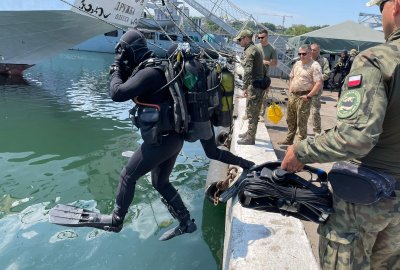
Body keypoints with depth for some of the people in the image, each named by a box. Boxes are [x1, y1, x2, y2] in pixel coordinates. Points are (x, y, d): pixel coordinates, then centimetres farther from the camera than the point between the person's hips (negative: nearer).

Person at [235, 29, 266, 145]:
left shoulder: (249, 51, -13)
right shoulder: (257, 49, 18)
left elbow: (248, 71, -22)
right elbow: (262, 68, 22)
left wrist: (245, 87, -23)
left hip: (254, 85, -10)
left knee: (251, 112, -4)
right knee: (254, 111, 18)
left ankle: (250, 138, 2)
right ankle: (250, 132, 31)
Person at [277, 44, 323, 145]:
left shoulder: (314, 66, -12)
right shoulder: (297, 63, 13)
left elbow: (319, 83, -19)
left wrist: (308, 96, -19)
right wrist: (290, 91, 11)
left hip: (303, 97, -8)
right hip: (292, 95, 8)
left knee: (301, 122, -2)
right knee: (290, 120, 17)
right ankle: (289, 140, 31)